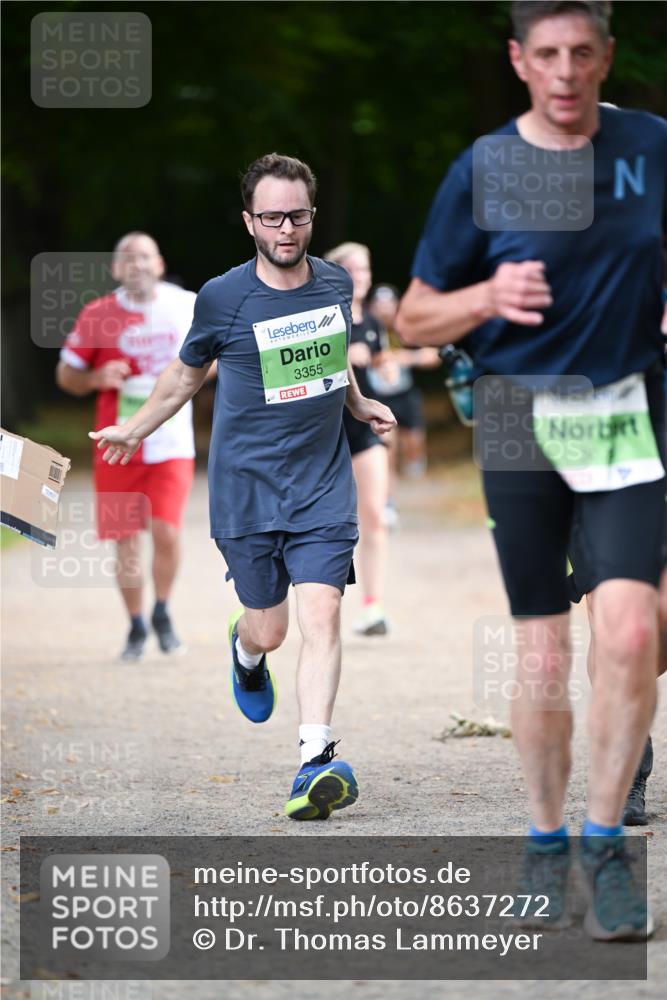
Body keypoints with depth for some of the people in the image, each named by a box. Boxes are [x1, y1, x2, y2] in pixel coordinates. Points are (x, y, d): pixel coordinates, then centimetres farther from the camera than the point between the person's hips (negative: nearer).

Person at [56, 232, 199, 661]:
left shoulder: (187, 306, 0)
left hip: (172, 444, 0)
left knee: (166, 531, -15)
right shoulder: (97, 316, -2)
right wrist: (96, 378, -14)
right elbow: (66, 374, 7)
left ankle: (162, 613, 11)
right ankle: (136, 627, 21)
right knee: (126, 542, 2)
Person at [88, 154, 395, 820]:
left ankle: (315, 763, -20)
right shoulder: (222, 299, -7)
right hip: (246, 489, -2)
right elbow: (187, 372, 12)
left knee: (321, 615, -15)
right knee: (268, 628, 6)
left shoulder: (336, 283, 3)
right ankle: (246, 652, 45)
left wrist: (358, 406, 26)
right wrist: (133, 431, 21)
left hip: (322, 486, 2)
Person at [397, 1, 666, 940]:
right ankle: (545, 840, 21)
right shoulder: (482, 173, -3)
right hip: (523, 427, -1)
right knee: (542, 655, 1)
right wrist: (488, 298, -16)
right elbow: (416, 320, 3)